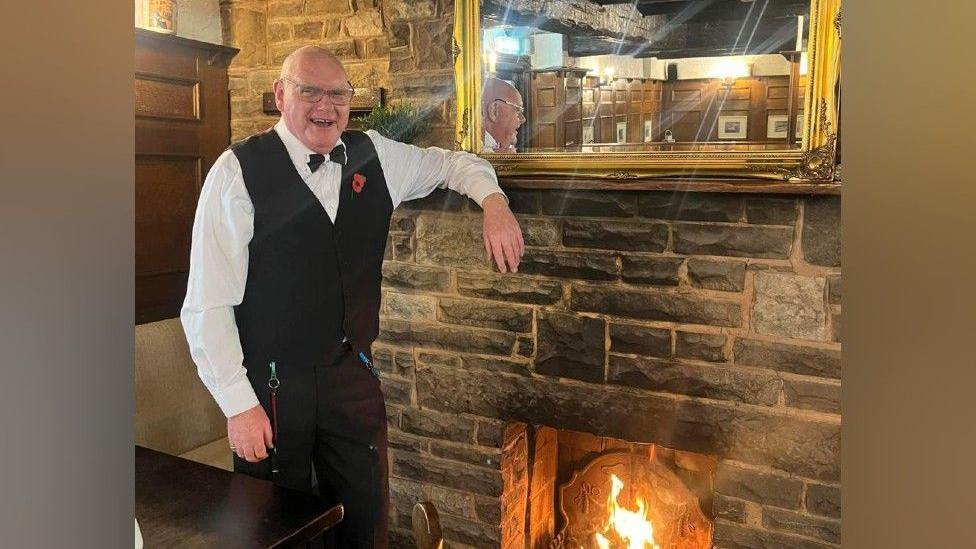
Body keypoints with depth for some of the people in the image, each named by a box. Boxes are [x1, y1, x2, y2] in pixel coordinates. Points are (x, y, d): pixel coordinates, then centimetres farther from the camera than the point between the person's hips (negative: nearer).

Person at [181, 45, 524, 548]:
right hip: (272, 387, -4)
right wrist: (238, 405, -14)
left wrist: (493, 201, 0)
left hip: (353, 376, 4)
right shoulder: (238, 171, -11)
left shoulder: (374, 156, 2)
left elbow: (453, 163, 20)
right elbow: (207, 304, -12)